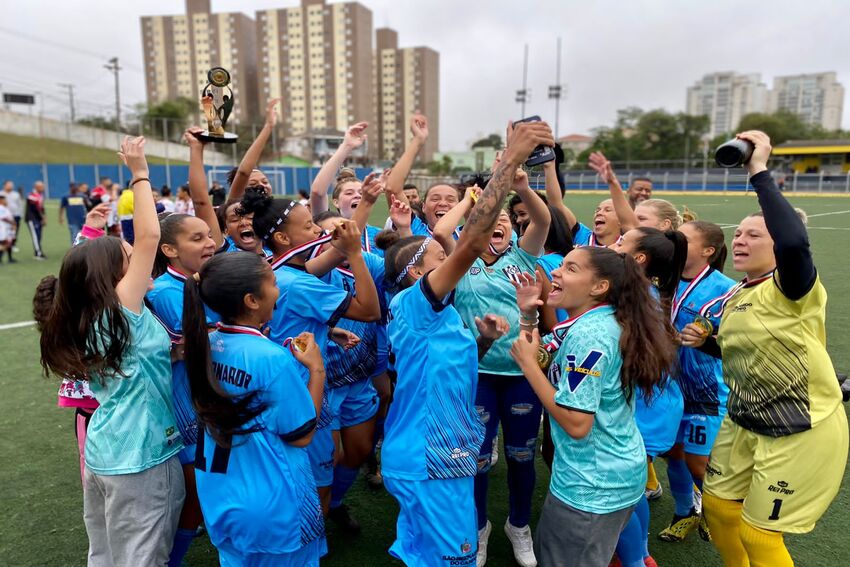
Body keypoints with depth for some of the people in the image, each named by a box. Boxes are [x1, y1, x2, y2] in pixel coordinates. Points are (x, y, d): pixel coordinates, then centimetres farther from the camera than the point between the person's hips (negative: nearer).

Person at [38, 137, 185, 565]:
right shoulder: (121, 309, -17)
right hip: (138, 458, -8)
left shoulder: (89, 320, 6)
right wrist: (139, 173, -13)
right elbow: (149, 236, -20)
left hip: (103, 451, 8)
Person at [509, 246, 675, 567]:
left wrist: (528, 363, -22)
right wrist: (528, 313, -2)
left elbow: (576, 424, -27)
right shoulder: (602, 321, 5)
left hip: (591, 484, -10)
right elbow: (543, 353, 13)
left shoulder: (588, 334, -25)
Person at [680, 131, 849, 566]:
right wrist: (704, 342, 0)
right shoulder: (732, 297, 5)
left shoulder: (791, 288, -19)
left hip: (801, 432, -8)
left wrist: (759, 173, -35)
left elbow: (795, 240, -43)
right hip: (745, 423, 8)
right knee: (717, 507, 19)